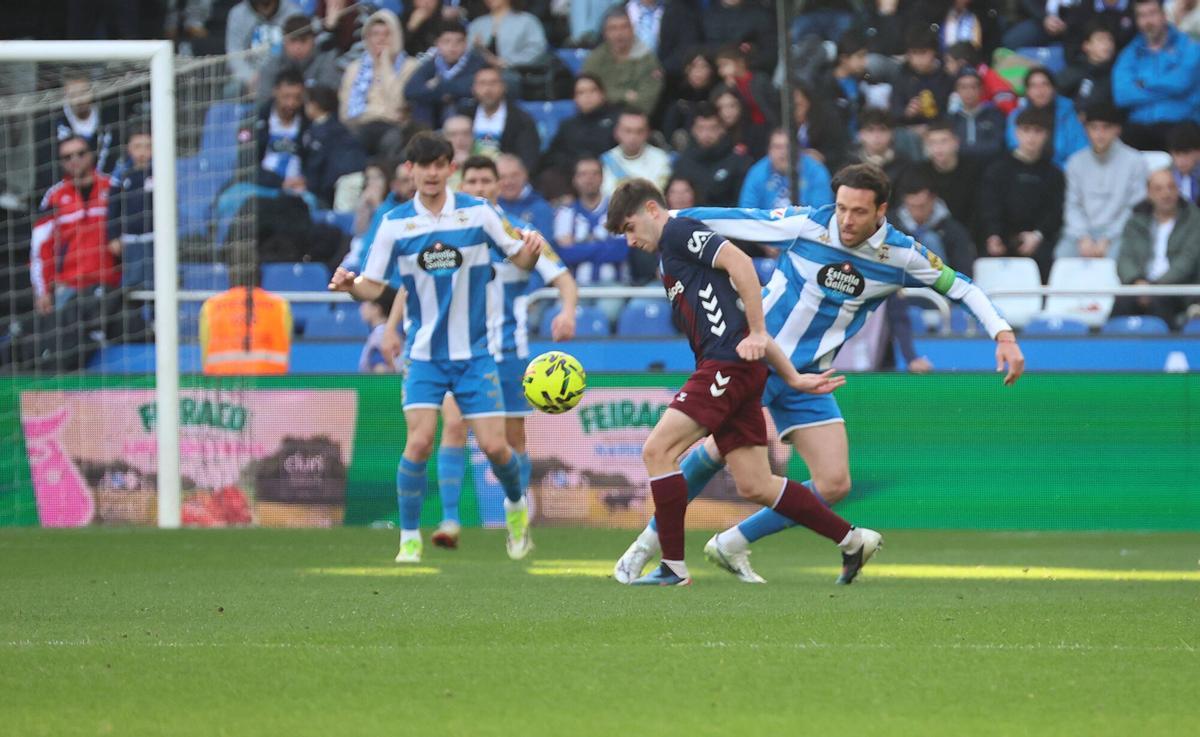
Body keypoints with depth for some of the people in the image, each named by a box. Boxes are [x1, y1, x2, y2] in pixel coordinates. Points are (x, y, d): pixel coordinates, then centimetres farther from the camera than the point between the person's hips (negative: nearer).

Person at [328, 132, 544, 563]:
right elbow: (374, 286, -1)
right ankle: (409, 539, -4)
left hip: (474, 351, 0)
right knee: (419, 441, -17)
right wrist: (350, 286, -23)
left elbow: (520, 259, 3)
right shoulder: (395, 224, -3)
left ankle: (516, 505, 28)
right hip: (424, 353, 0)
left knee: (494, 446, -4)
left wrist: (532, 249, -20)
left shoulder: (478, 213, -3)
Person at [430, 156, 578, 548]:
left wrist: (567, 311, -27)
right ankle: (449, 520, -19)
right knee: (454, 425, -17)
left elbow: (563, 279, -7)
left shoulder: (518, 234, -3)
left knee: (513, 438, 5)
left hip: (507, 350, -1)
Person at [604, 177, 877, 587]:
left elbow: (739, 263, -16)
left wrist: (756, 335, -17)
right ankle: (852, 541, 12)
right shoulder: (671, 260, 28)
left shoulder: (678, 232, 1)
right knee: (755, 487, 7)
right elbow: (751, 324, 26)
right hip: (724, 370, 10)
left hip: (729, 362, -10)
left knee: (658, 450, -13)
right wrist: (792, 378, 21)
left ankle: (673, 567, -12)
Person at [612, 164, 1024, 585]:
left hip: (808, 380, 4)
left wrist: (1003, 334, -6)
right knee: (721, 447, -21)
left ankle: (731, 545, 10)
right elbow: (729, 220, -7)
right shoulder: (805, 225, -13)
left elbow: (960, 288, 4)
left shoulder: (900, 254, -6)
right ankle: (648, 544, -1)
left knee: (834, 484, -7)